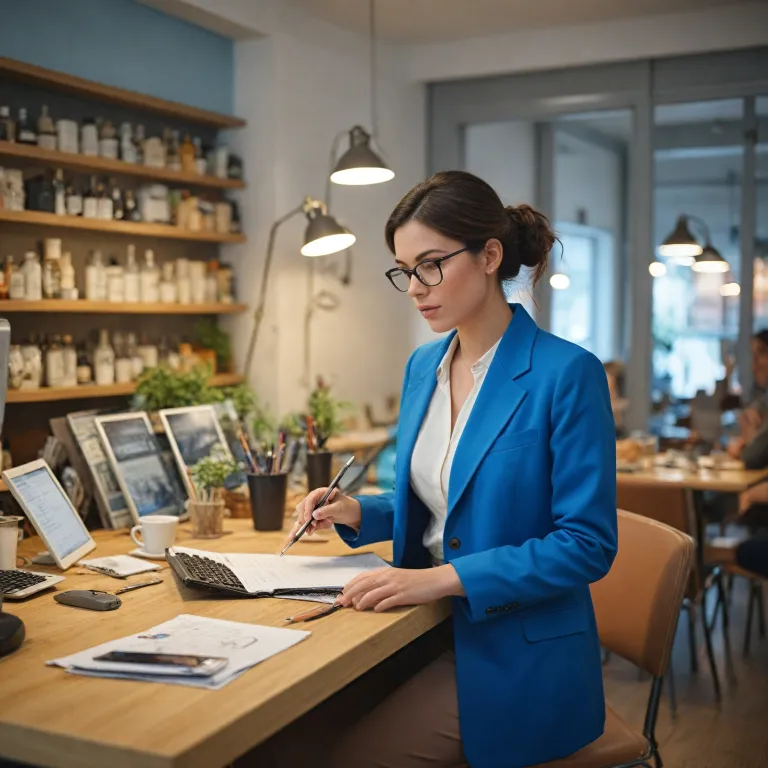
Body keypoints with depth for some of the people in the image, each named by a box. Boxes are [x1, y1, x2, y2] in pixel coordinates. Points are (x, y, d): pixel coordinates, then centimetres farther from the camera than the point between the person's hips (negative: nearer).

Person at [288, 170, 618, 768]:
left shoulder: (566, 373, -16)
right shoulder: (423, 366, 7)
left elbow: (588, 545, -17)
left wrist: (444, 578, -24)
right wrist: (356, 513, -1)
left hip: (517, 659, -6)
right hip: (428, 630, 6)